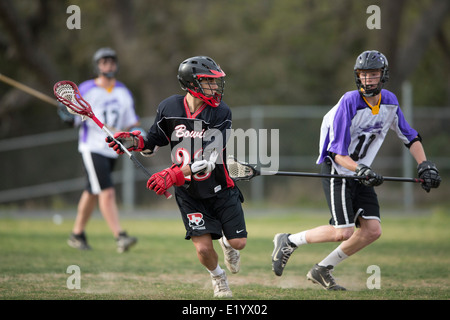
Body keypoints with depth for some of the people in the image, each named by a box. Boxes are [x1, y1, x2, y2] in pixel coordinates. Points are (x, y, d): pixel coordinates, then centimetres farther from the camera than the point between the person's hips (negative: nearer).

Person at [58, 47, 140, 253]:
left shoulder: (124, 93, 8)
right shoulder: (86, 90, -6)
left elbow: (131, 123, 12)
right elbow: (77, 119, -4)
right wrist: (70, 118, -26)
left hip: (112, 149, 6)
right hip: (92, 148, -6)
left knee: (92, 193, 15)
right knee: (107, 192, -16)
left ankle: (77, 234, 27)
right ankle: (119, 237, -23)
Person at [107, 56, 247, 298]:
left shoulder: (221, 113, -17)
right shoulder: (169, 108, -9)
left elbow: (209, 159, -27)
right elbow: (154, 142, 8)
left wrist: (173, 175, -36)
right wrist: (135, 141, -15)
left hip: (220, 190, 0)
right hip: (189, 194, 0)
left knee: (238, 243, 0)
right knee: (203, 248, -9)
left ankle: (226, 242, 39)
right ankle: (218, 278, 25)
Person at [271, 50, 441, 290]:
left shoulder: (389, 101, 0)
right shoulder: (349, 102, -21)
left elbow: (410, 137, 12)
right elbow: (338, 154, -21)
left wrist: (424, 166, 0)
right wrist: (360, 170, -36)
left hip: (361, 173, 7)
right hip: (337, 171, -7)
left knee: (372, 231, -3)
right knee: (343, 232, -17)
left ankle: (322, 270, 9)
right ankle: (288, 241, 4)